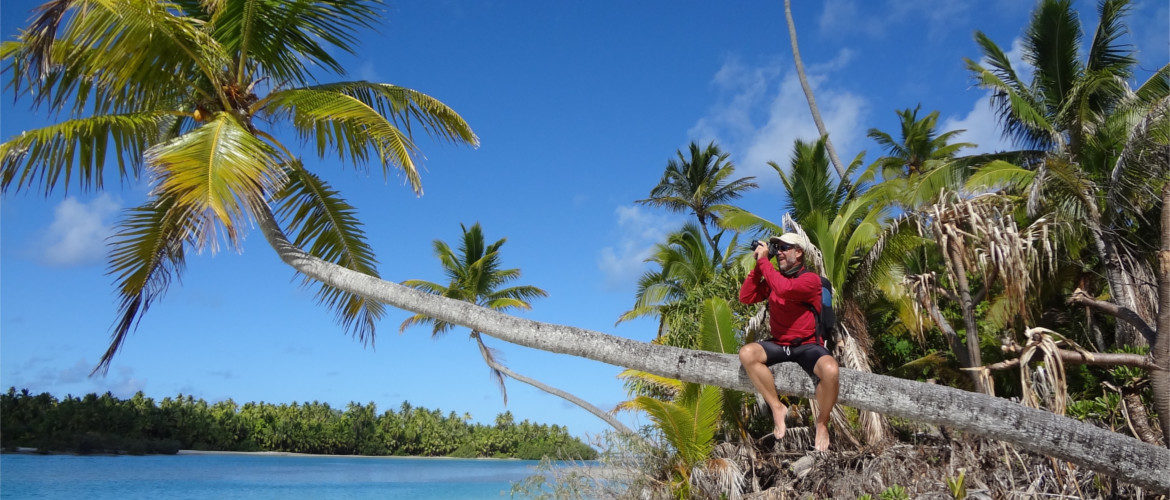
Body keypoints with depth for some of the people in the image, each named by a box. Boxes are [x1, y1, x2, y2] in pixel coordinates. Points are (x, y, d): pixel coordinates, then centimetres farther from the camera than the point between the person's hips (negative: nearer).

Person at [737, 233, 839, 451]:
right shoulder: (772, 277, 9)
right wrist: (758, 266, -6)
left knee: (830, 369, -34)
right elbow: (745, 297, 1)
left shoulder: (810, 279, -10)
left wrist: (764, 261, -21)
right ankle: (777, 408, -9)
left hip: (807, 346, -4)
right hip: (778, 344, 5)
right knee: (746, 354, -24)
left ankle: (822, 422, -4)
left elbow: (784, 289, -31)